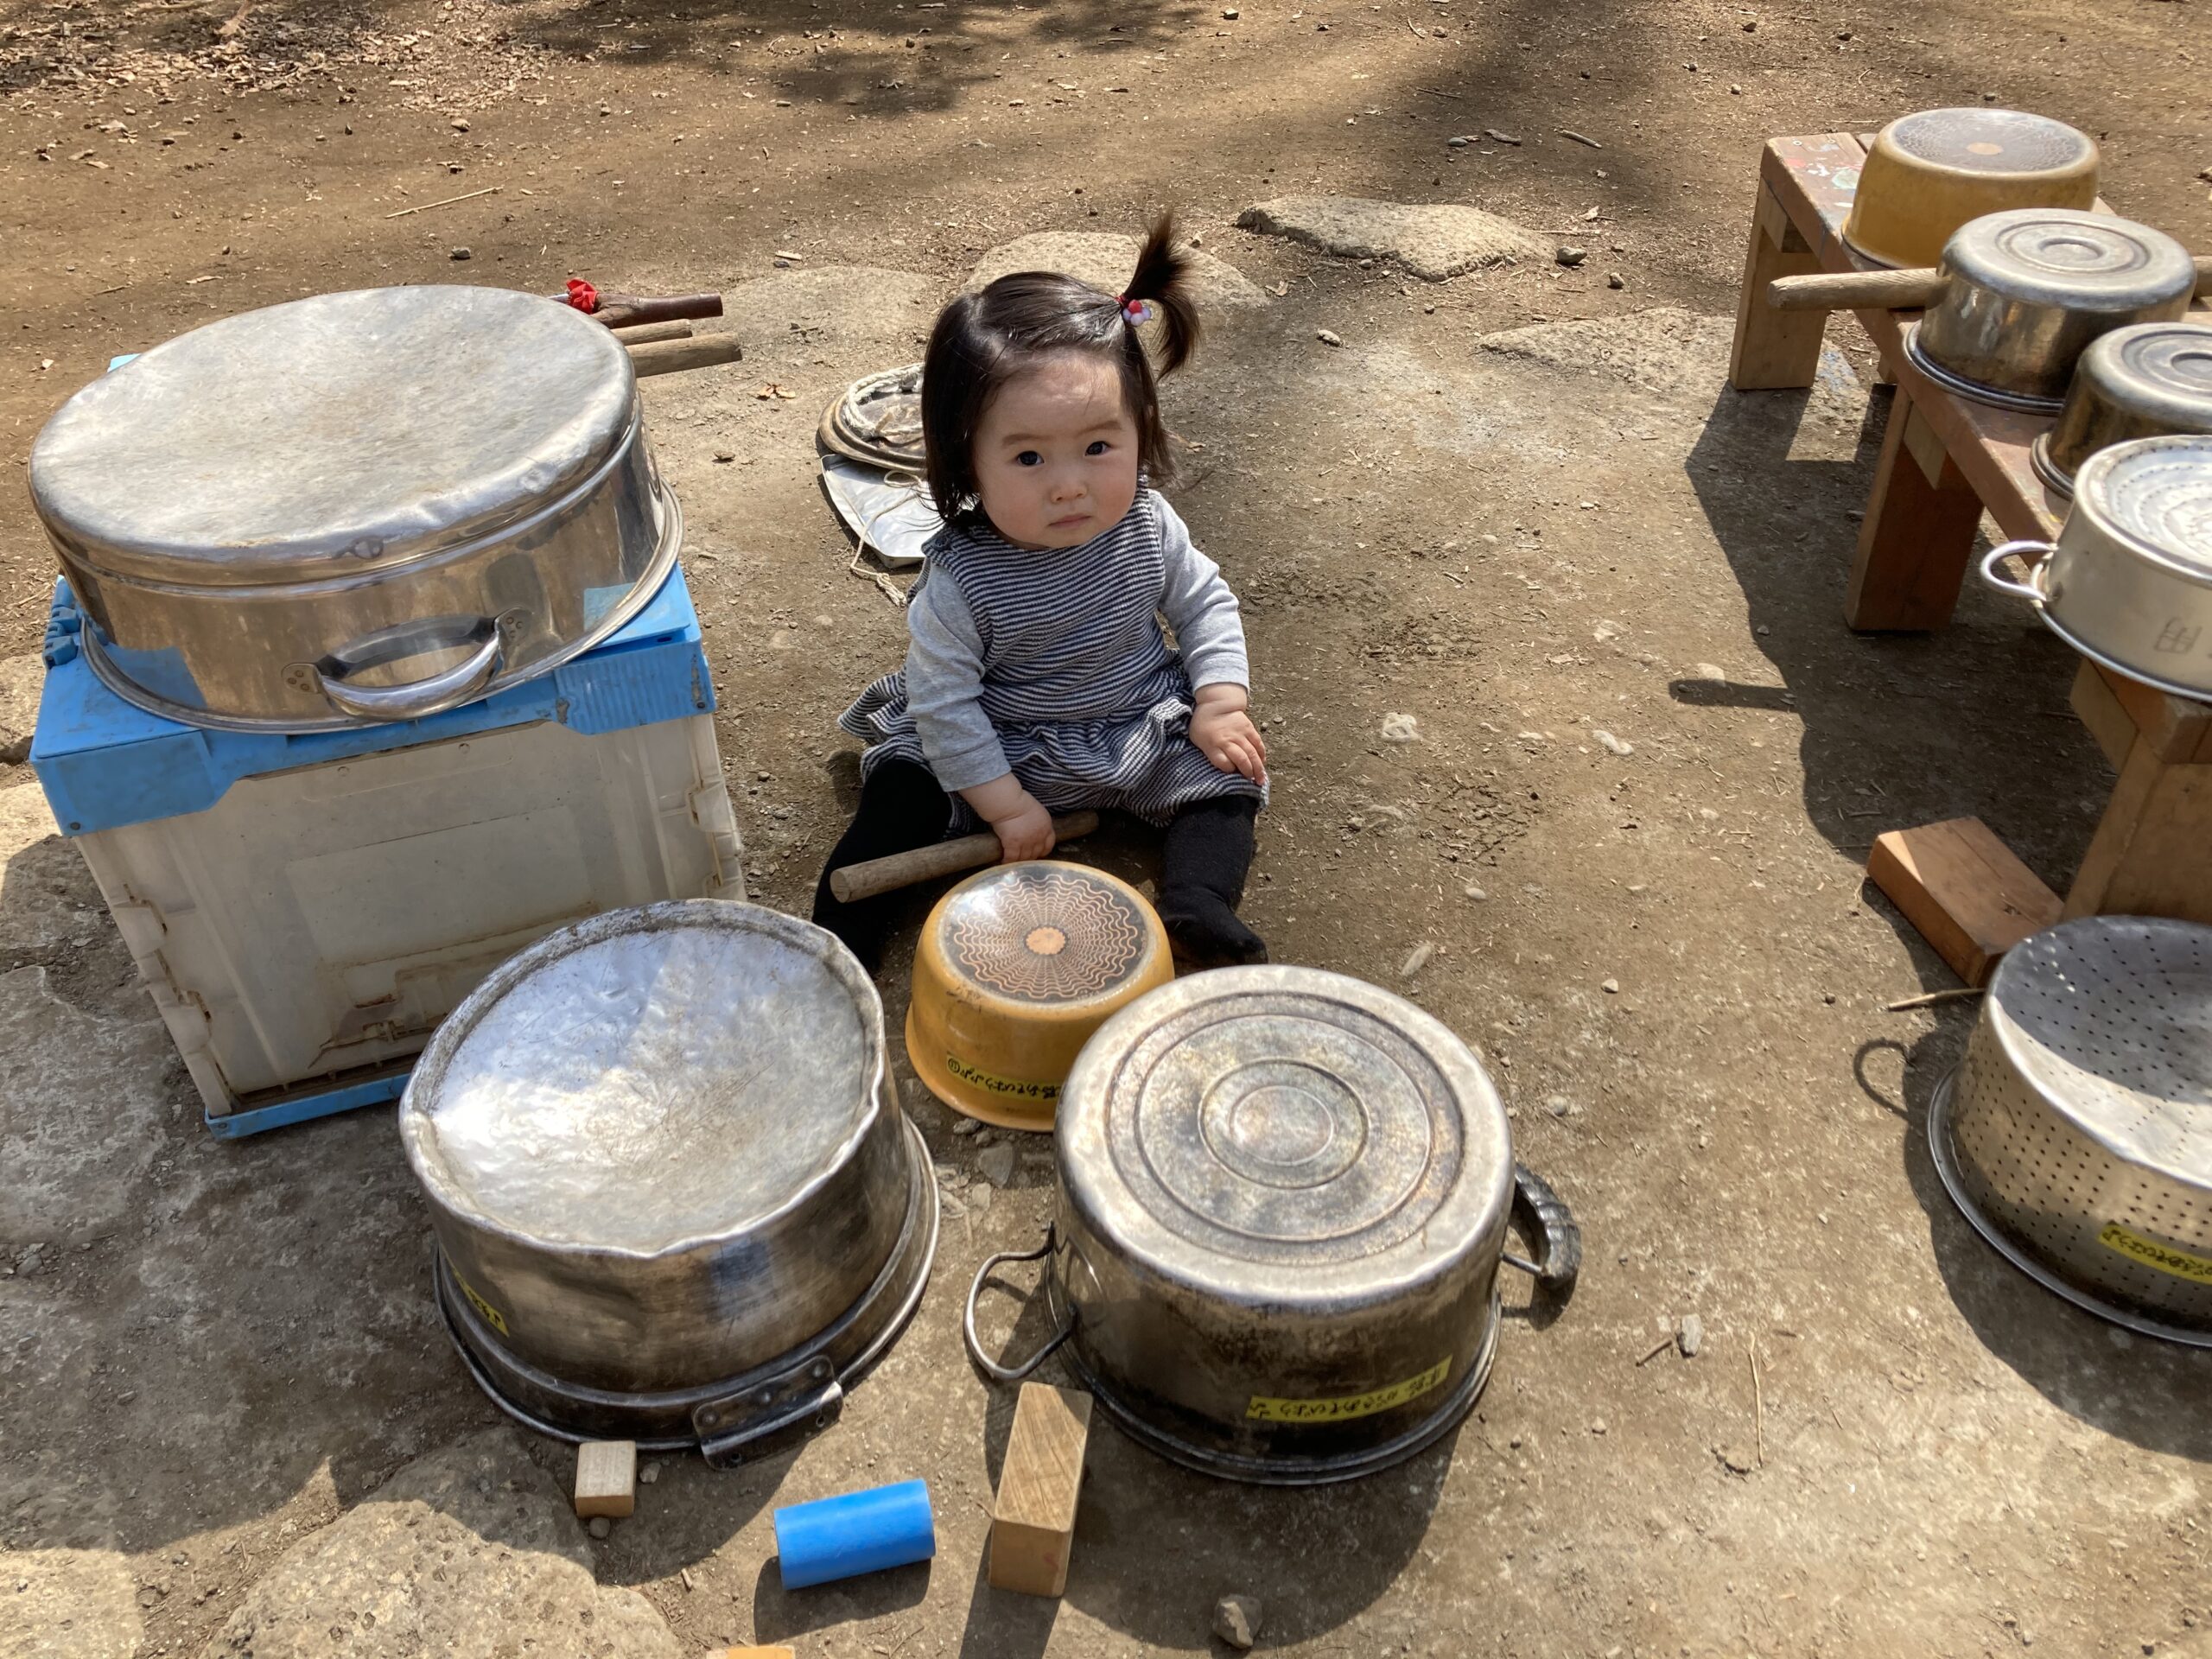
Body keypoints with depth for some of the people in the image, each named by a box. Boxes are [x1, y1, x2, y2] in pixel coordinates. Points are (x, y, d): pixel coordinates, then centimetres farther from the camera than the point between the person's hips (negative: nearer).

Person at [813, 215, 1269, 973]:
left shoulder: (1145, 526, -15)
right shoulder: (962, 581, -27)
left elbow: (1204, 601, 1)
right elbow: (942, 699, -20)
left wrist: (1221, 704, -10)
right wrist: (1003, 803, -20)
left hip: (1142, 726, 4)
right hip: (1000, 746, -3)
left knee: (1226, 770, -12)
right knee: (902, 791, -18)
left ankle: (1197, 901, -19)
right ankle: (838, 938, -12)